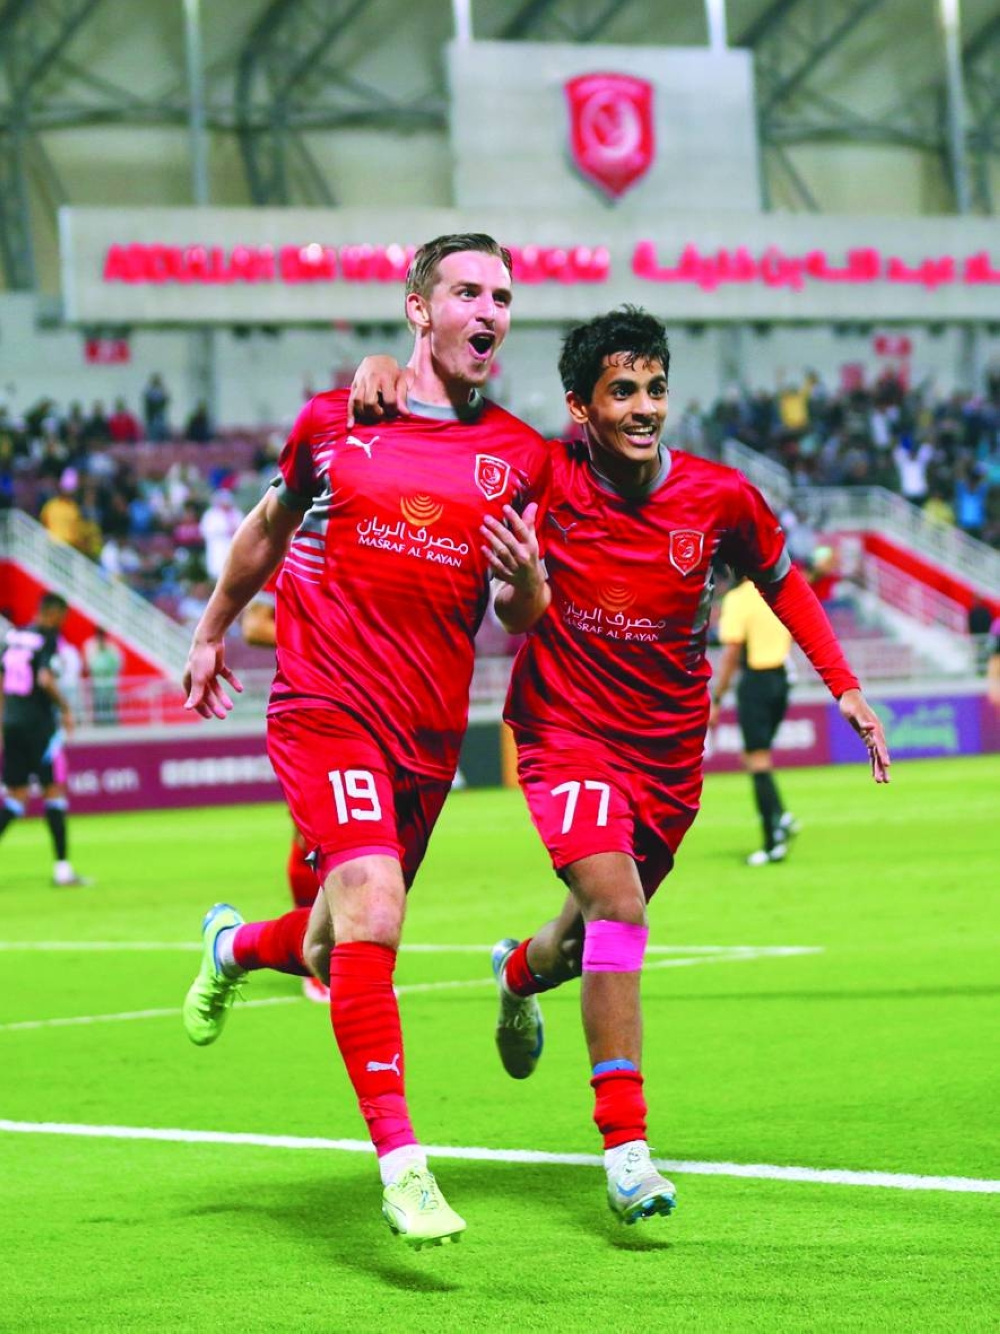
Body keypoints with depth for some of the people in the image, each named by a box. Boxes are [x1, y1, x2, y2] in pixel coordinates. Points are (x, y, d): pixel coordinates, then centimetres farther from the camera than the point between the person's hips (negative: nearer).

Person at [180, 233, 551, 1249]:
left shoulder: (522, 458, 7)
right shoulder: (332, 423, 3)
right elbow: (269, 528, 20)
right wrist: (212, 632, 28)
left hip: (431, 731, 4)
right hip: (324, 705, -3)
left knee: (335, 956, 12)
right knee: (371, 914, -22)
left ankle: (237, 947, 48)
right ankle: (400, 1162, -20)